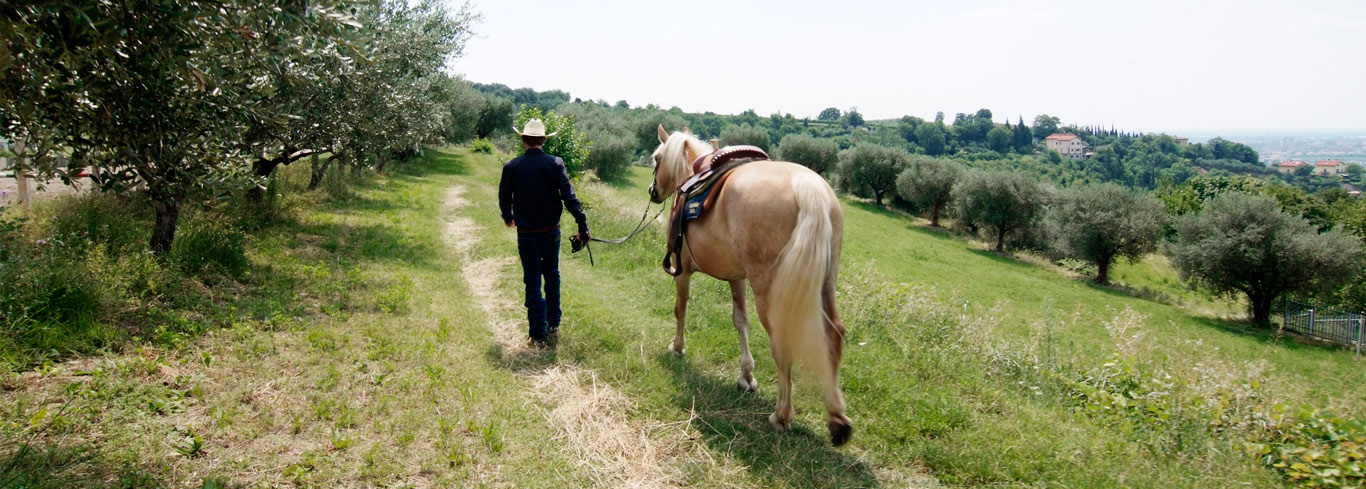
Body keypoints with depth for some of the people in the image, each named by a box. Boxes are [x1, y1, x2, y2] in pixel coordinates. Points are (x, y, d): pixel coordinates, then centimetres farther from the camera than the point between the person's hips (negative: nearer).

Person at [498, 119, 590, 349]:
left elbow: (504, 198, 6)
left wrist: (508, 218, 26)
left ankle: (539, 335, 5)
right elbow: (569, 197, -14)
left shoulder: (512, 167, -7)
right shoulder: (555, 164, -9)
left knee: (533, 283, 5)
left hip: (526, 234, -1)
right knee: (552, 277, 20)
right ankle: (553, 326, 28)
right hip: (552, 231, 1)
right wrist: (583, 227, -11)